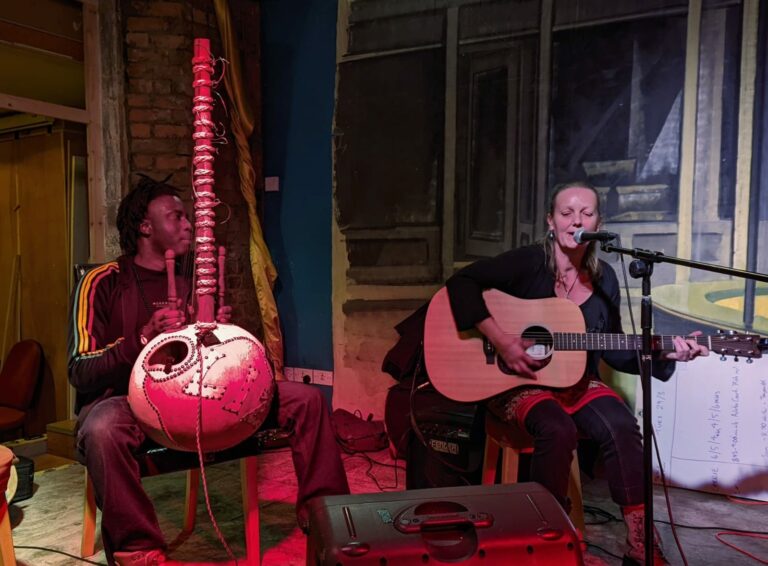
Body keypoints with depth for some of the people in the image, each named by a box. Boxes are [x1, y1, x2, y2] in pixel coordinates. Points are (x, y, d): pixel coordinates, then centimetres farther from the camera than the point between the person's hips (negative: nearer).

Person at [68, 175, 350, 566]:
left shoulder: (190, 283, 14)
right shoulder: (103, 283, -3)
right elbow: (80, 372, -10)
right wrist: (145, 336, -25)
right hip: (126, 400, -4)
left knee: (305, 399, -8)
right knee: (103, 428, -43)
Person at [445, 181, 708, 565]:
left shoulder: (604, 279, 4)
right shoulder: (528, 262, -12)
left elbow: (612, 350, 10)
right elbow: (461, 282, -20)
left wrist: (663, 355, -6)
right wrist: (500, 340, -26)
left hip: (576, 382, 5)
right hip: (518, 382, -4)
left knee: (622, 427, -23)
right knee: (558, 430, -33)